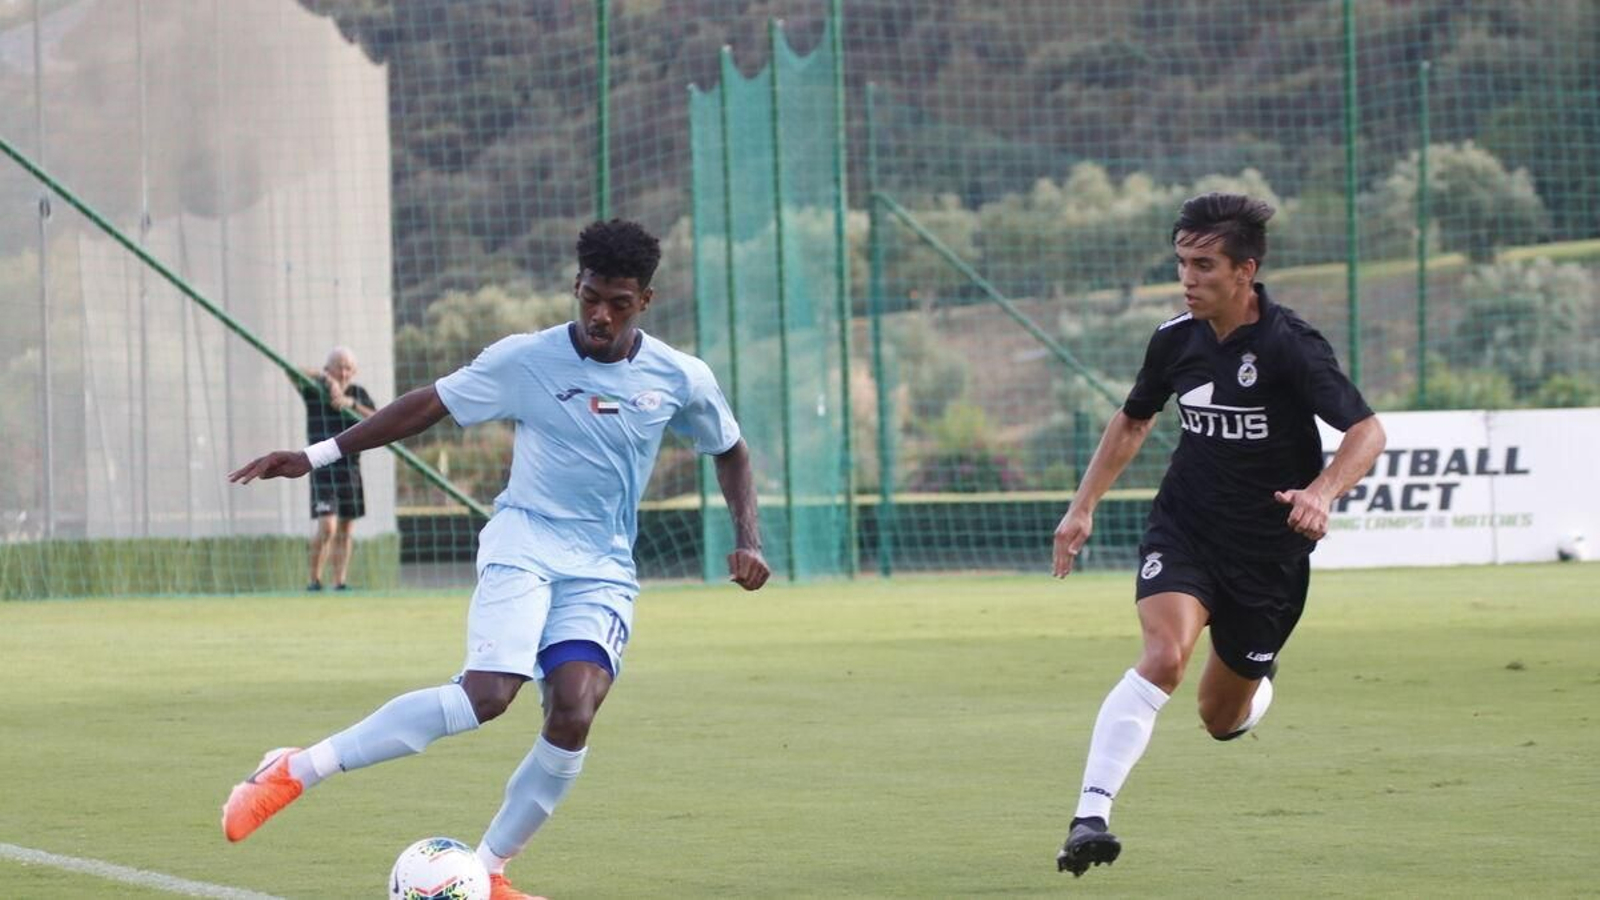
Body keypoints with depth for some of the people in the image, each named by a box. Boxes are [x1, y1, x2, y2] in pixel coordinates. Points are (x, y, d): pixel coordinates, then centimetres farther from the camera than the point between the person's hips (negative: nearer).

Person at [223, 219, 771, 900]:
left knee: (573, 716, -19)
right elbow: (427, 405, 1)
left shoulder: (680, 379, 1)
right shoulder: (525, 360, -6)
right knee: (487, 694, -26)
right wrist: (316, 456, -1)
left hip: (602, 572, 3)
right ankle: (296, 771, -18)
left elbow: (729, 452, 18)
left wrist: (748, 539, 4)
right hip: (524, 543, -3)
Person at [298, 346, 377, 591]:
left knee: (345, 530, 6)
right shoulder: (315, 390, -2)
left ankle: (340, 581, 12)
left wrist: (352, 404, -19)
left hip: (350, 468, 4)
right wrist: (324, 377, -33)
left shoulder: (359, 394, 8)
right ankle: (314, 579, -1)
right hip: (323, 468, -4)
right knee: (327, 527, -15)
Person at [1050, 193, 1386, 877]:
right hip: (1183, 529, 2)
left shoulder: (1291, 347, -17)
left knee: (1223, 719, 10)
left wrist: (1321, 492, -39)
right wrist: (1084, 505, 13)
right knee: (1164, 652, -28)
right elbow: (1133, 421, 17)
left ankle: (1260, 681, 50)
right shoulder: (1175, 339, -2)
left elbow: (1367, 433, -21)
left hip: (1269, 551, -2)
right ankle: (1090, 816, -35)